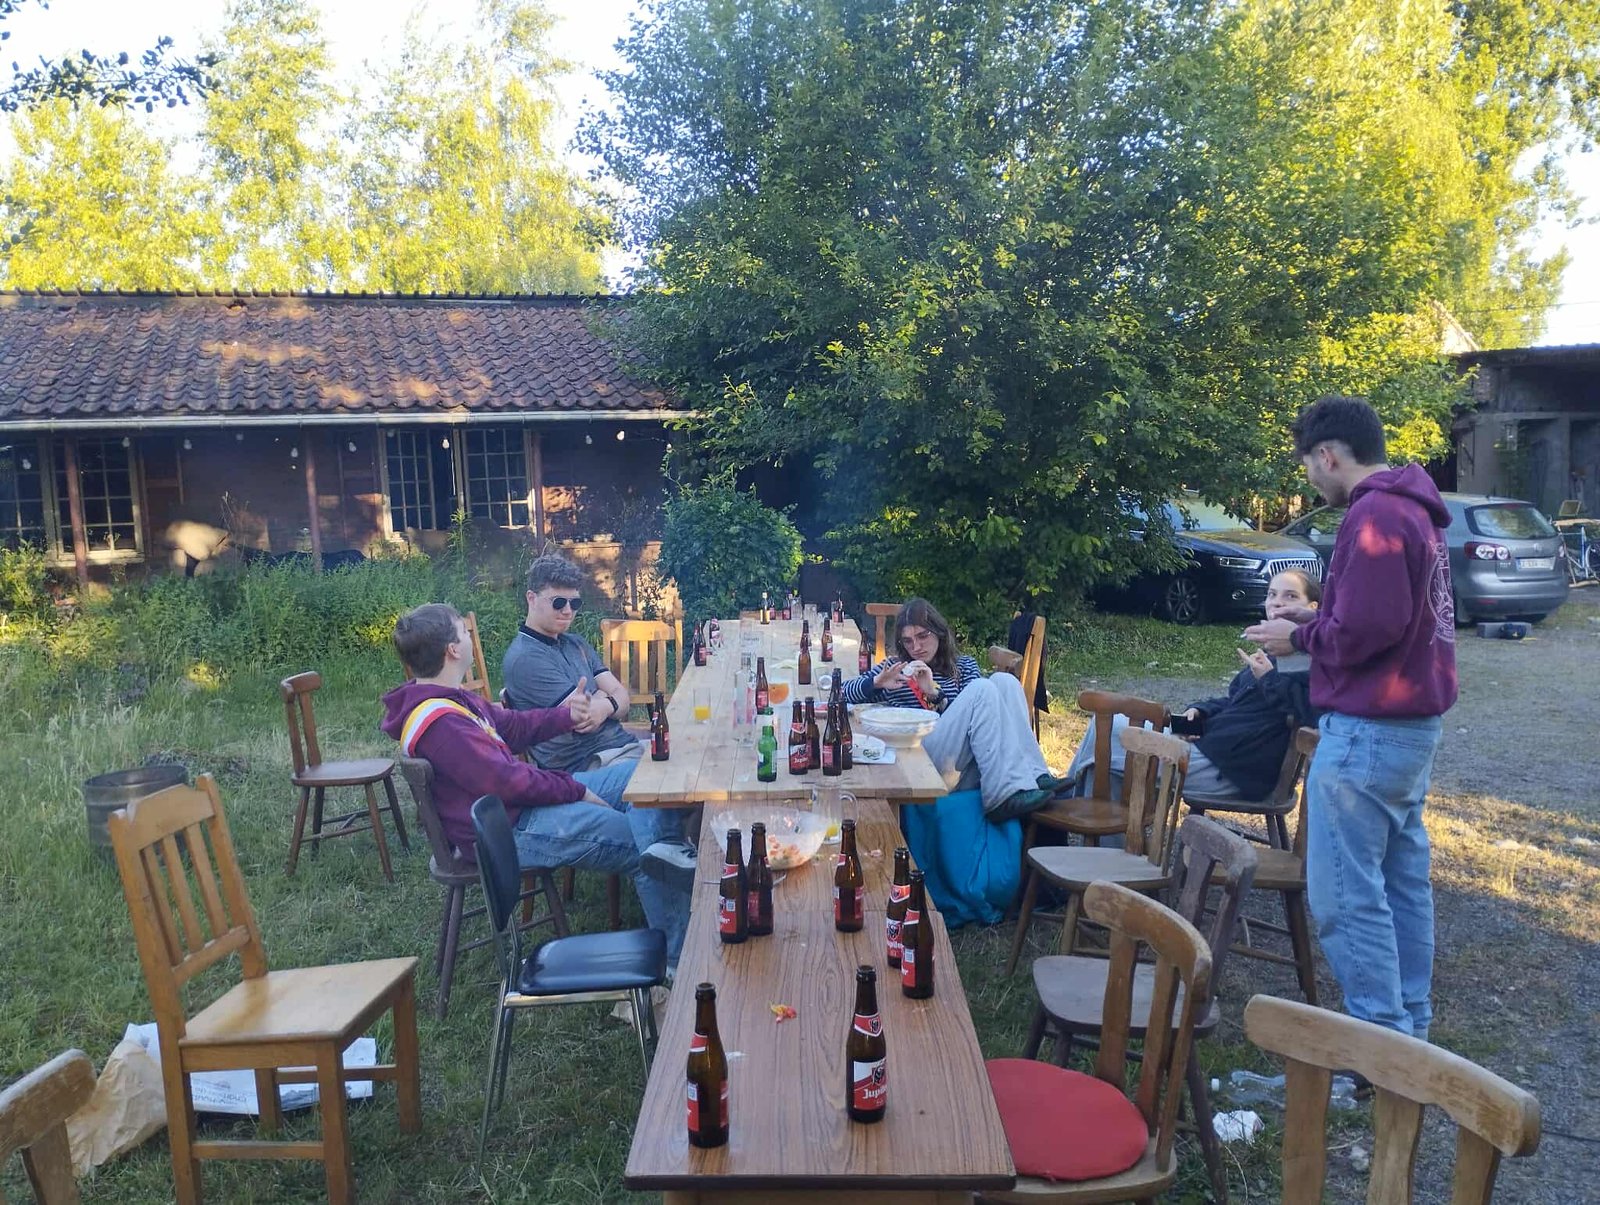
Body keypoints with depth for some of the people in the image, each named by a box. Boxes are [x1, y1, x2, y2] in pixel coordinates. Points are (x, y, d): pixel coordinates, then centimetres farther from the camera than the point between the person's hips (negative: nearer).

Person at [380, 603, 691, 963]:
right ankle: (675, 956, 1)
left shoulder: (448, 700, 8)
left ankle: (664, 849, -20)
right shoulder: (440, 723, -25)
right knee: (638, 845, -9)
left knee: (639, 776, 4)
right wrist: (577, 790, -15)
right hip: (508, 830, -11)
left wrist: (566, 715, 1)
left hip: (518, 794, 11)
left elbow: (511, 725, 16)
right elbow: (508, 781, -26)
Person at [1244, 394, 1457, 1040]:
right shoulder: (1414, 507, 13)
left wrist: (1300, 638, -9)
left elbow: (1366, 630, -25)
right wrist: (1317, 618, 12)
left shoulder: (1374, 514, -19)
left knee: (1346, 894, -4)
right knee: (1403, 879, 17)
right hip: (1412, 722, 11)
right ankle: (1410, 1025, 28)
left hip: (1367, 730, -11)